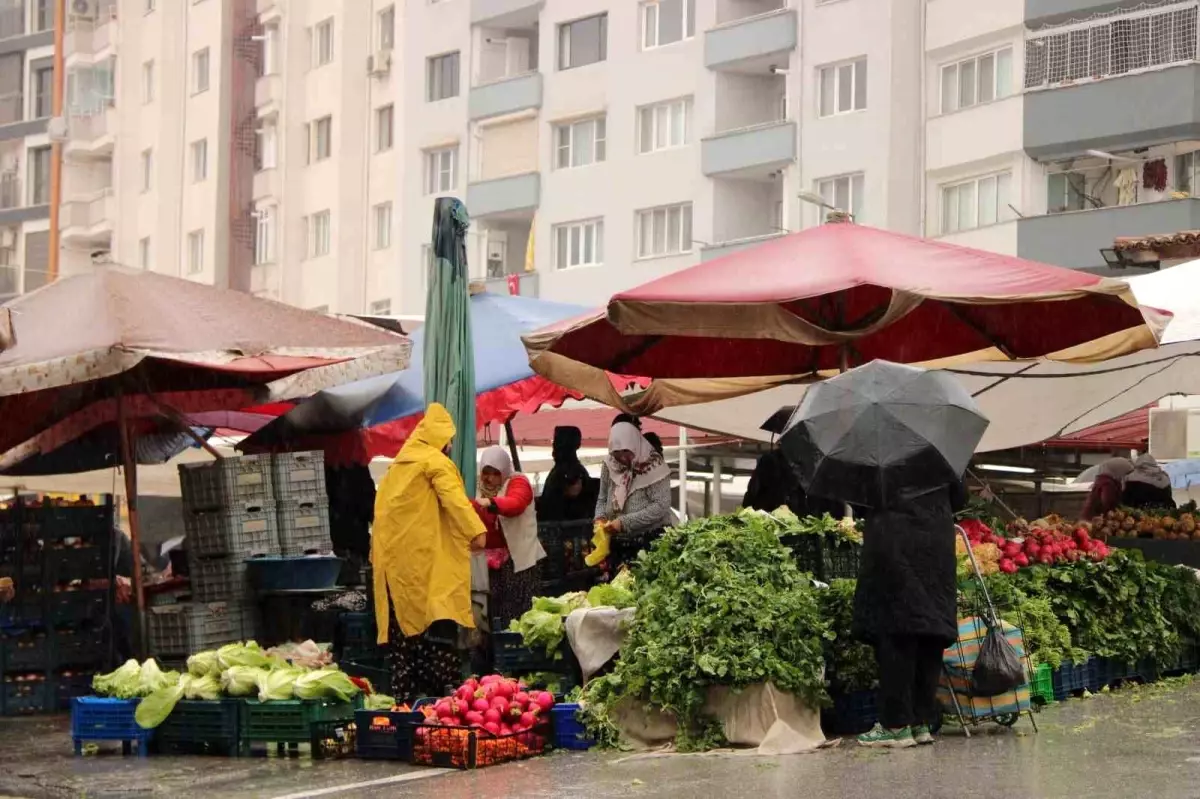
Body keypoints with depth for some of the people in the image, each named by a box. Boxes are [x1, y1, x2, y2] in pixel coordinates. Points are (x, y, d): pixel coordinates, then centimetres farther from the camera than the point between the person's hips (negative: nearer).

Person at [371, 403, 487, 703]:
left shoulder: (397, 465, 21)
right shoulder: (435, 461, -2)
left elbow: (382, 511, 23)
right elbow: (454, 498, -18)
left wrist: (378, 556, 26)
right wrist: (475, 531, -26)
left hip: (394, 559, 8)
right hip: (426, 559, -8)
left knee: (404, 623, 7)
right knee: (436, 620, -10)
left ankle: (404, 695, 6)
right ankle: (439, 688, -17)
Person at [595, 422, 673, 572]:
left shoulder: (653, 466, -11)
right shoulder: (609, 465, 4)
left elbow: (662, 506, -18)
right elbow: (602, 499, 16)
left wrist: (625, 522, -22)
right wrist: (600, 517, -6)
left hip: (651, 543, -5)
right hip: (618, 545, 5)